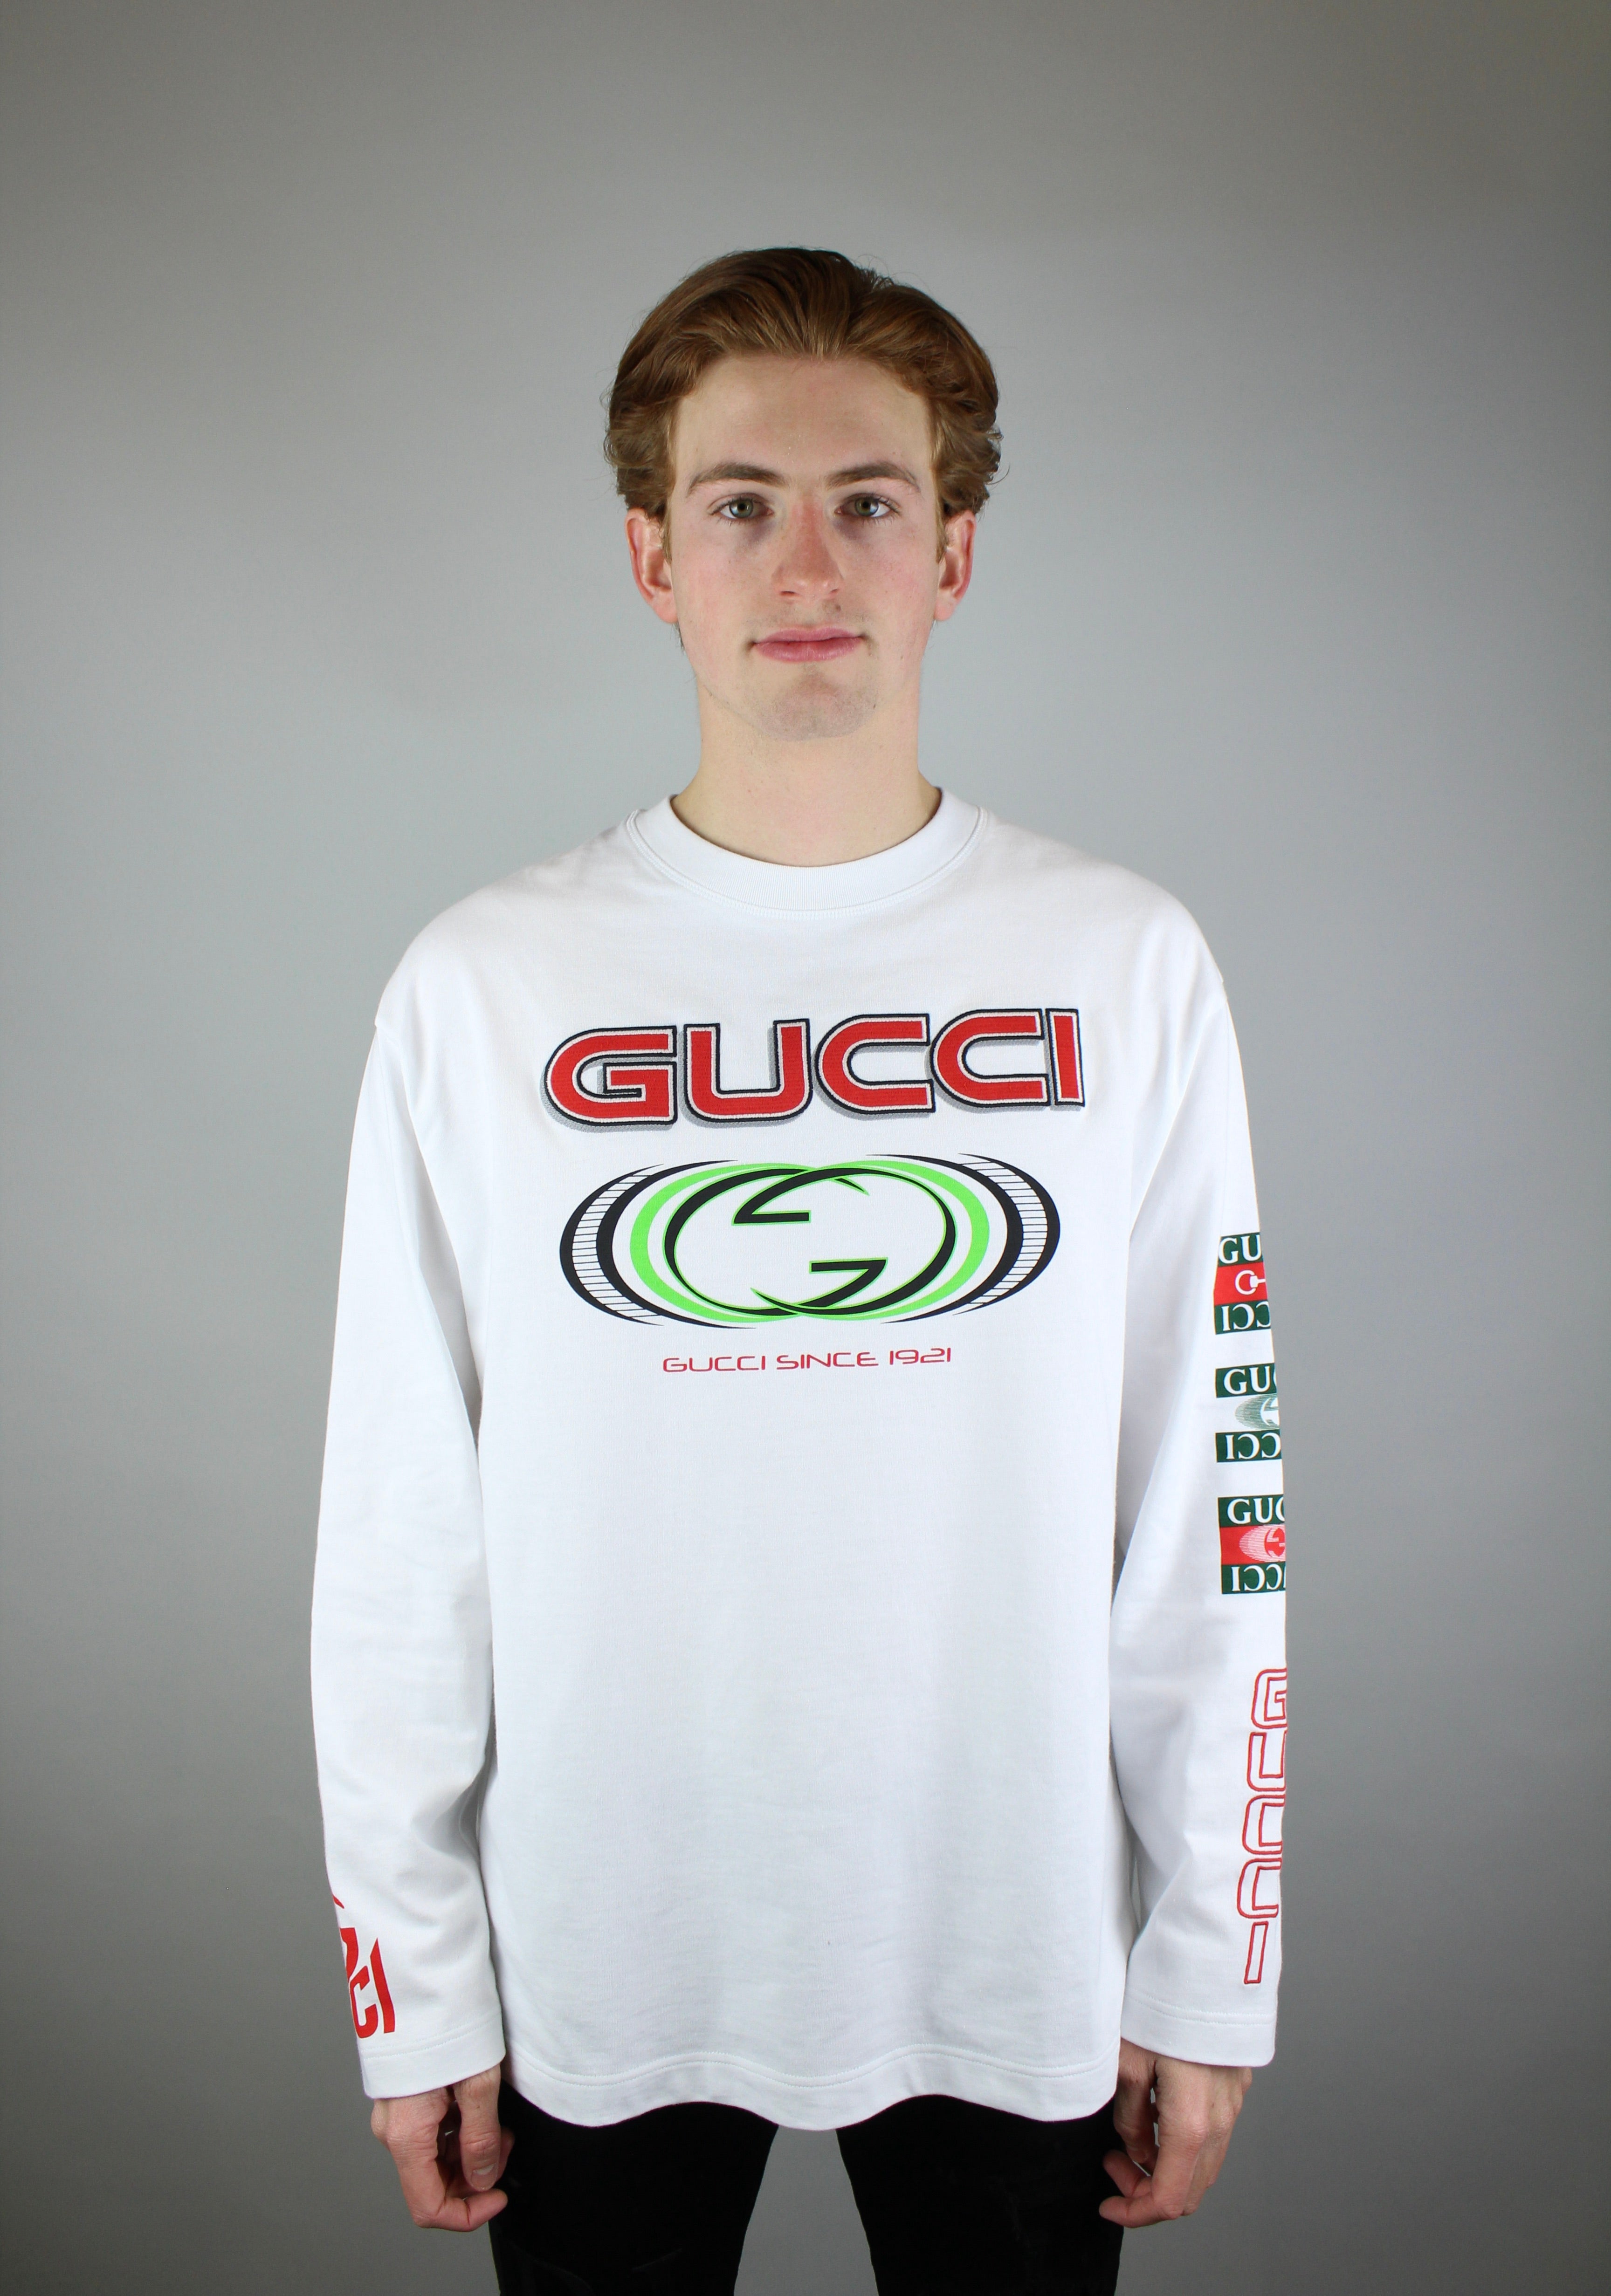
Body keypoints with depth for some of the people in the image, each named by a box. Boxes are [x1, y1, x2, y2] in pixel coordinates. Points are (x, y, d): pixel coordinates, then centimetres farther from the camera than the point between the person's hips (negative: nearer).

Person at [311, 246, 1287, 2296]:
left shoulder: (1124, 965, -4)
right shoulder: (481, 985, -6)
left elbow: (1213, 1508, -2)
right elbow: (398, 1531, -3)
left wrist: (1214, 1969, 1)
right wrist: (412, 1983, 0)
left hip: (1017, 1952, 1)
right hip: (600, 1965, 0)